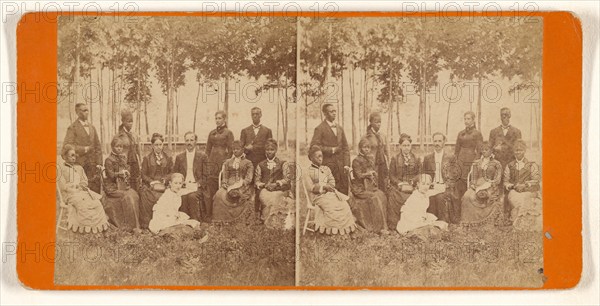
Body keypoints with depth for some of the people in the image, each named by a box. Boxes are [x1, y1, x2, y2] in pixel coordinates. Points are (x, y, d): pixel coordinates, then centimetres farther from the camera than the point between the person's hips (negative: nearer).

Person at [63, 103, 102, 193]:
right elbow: (66, 146, -13)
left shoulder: (92, 127, 16)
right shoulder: (73, 128, -3)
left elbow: (97, 147, 17)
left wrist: (99, 163, 8)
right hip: (79, 165, -5)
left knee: (96, 189, 0)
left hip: (93, 165, 5)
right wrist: (84, 149, -12)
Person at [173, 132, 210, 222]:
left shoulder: (202, 156, 8)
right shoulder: (179, 157, 16)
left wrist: (197, 184, -11)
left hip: (197, 187, -2)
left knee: (192, 196, -33)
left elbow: (206, 176, 5)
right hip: (183, 187, 2)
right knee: (183, 197, -30)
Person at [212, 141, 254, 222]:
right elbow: (225, 177, 13)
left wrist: (237, 186, -14)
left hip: (242, 187, -3)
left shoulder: (248, 163, 12)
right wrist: (227, 187, -8)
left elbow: (248, 179, 1)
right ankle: (222, 219, -27)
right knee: (219, 195, -30)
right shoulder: (227, 162, 22)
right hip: (229, 186, 3)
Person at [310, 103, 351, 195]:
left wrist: (346, 164, 4)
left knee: (344, 191, 0)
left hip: (341, 166, 6)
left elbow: (345, 147, 16)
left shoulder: (340, 128, 16)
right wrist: (331, 150, -11)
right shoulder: (320, 129, -3)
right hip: (328, 165, -5)